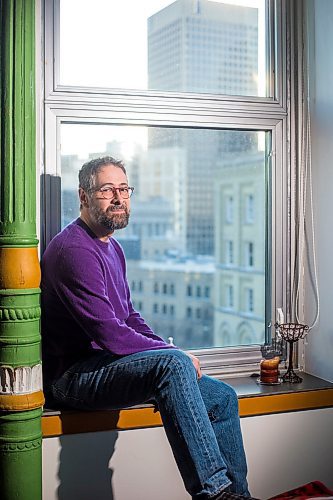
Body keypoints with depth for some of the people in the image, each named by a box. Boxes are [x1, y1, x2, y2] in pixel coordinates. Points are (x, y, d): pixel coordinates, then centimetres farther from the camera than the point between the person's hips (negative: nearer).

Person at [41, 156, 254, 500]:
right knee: (173, 364, -35)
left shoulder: (111, 247, 17)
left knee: (222, 397, 3)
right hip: (74, 376, -10)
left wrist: (168, 352, 4)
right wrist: (175, 355, -12)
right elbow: (110, 334, -23)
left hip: (107, 364, 10)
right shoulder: (74, 249, -16)